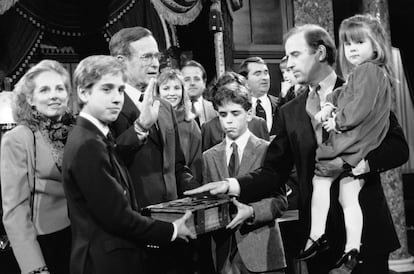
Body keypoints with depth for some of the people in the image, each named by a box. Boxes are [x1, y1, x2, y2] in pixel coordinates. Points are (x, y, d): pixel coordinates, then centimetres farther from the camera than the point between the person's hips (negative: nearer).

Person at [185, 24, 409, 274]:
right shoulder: (290, 113, 7)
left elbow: (398, 147, -4)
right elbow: (274, 171, 3)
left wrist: (349, 164, -16)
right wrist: (231, 185, -11)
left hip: (366, 226, -2)